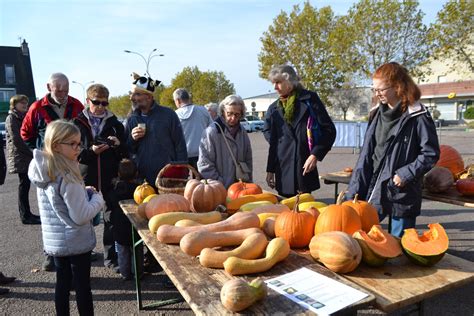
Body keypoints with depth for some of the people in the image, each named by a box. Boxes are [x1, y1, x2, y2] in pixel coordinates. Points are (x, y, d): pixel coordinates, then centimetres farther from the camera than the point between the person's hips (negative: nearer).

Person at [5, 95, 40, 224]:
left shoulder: (24, 117, 19)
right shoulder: (11, 118, -5)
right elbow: (16, 139, -14)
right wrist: (31, 153, -14)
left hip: (28, 156, 8)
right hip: (19, 157, -8)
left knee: (25, 185, 9)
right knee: (24, 185, -6)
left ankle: (26, 214, 15)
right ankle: (25, 216, -2)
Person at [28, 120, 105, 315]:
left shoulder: (43, 171, 1)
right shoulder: (67, 178, -25)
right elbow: (81, 216, -23)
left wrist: (84, 192, 5)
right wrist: (97, 198, -9)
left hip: (53, 240, 8)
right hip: (76, 241, -8)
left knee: (62, 283, 20)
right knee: (82, 286, 6)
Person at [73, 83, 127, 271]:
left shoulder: (115, 124, 8)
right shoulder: (78, 124, 3)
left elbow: (125, 153, 10)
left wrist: (118, 144, -11)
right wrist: (91, 151, -16)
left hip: (110, 179, 1)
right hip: (86, 179, -1)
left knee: (111, 218, 7)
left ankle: (111, 257, 20)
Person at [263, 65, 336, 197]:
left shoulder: (309, 99, 1)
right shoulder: (274, 108, 13)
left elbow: (329, 130, -1)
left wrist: (315, 155, -12)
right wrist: (270, 170, 12)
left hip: (305, 169, -3)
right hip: (282, 170, 4)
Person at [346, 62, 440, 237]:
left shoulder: (418, 117, -10)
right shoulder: (376, 114, 7)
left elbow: (431, 154, -6)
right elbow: (366, 155, 7)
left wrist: (406, 174, -15)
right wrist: (353, 193, 3)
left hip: (402, 194, -4)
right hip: (373, 191, 5)